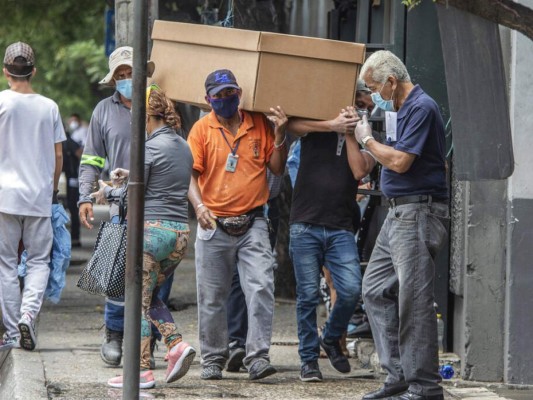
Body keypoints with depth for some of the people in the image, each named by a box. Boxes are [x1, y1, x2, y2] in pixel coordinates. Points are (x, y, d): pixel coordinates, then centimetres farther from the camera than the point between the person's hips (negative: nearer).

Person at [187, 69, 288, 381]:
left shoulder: (259, 124, 4)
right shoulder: (202, 129, 0)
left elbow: (277, 168, 8)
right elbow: (191, 174, -4)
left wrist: (279, 135, -7)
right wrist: (199, 206, -20)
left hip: (252, 223, 0)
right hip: (214, 226, 0)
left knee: (261, 288, -14)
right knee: (212, 297, 7)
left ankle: (258, 357, -12)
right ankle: (213, 359, 20)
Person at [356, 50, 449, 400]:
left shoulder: (421, 108, -15)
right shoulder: (405, 109, 16)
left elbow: (400, 161, -19)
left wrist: (368, 140, -5)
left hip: (418, 213, -11)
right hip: (398, 211, 11)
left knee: (414, 300, -9)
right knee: (377, 290, 11)